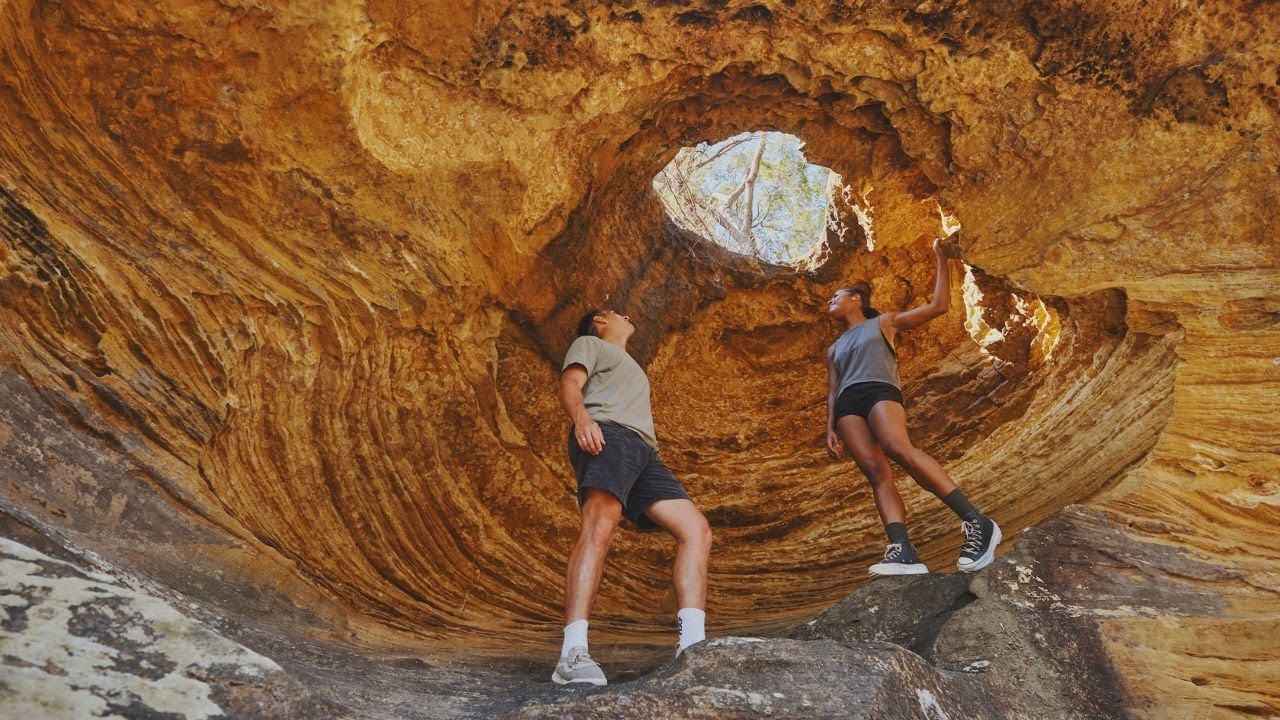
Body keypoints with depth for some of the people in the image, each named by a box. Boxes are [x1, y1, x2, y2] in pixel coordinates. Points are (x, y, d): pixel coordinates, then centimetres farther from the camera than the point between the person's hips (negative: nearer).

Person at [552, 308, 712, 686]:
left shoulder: (631, 368, 44)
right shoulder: (589, 344, 22)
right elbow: (569, 385, 3)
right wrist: (581, 416, -19)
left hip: (643, 451, 8)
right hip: (605, 434, -8)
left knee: (696, 530, -9)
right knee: (600, 523, -30)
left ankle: (692, 644, -18)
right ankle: (573, 654, -43)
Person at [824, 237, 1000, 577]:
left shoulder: (884, 322, 24)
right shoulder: (833, 350, 35)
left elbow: (939, 305, 20)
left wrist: (941, 259, 18)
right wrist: (830, 431, 10)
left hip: (879, 391, -4)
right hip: (847, 405, 5)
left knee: (898, 448, -35)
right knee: (876, 472, -21)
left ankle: (976, 522, -40)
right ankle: (903, 553, -39)